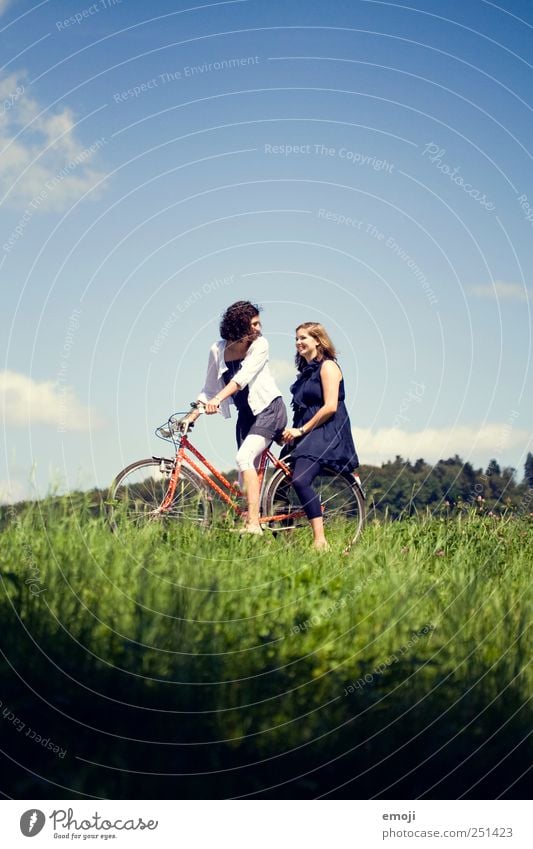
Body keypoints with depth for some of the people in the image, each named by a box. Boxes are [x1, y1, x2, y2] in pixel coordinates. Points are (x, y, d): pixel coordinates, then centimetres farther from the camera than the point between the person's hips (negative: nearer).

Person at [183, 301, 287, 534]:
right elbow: (209, 389, 5)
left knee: (244, 458, -23)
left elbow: (243, 376, -26)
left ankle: (254, 524, -28)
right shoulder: (218, 350, -2)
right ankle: (250, 523, 10)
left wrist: (217, 399, -38)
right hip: (246, 414, 6)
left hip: (268, 408, -5)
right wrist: (190, 418, -5)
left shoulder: (260, 344, -13)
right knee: (248, 468, 4)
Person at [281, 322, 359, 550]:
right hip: (304, 434, 9)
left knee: (300, 480, -29)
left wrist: (302, 430, -15)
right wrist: (292, 431, 9)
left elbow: (330, 407, -16)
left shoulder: (328, 366, -6)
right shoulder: (306, 370, 21)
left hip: (325, 433, -9)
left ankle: (320, 540, -31)